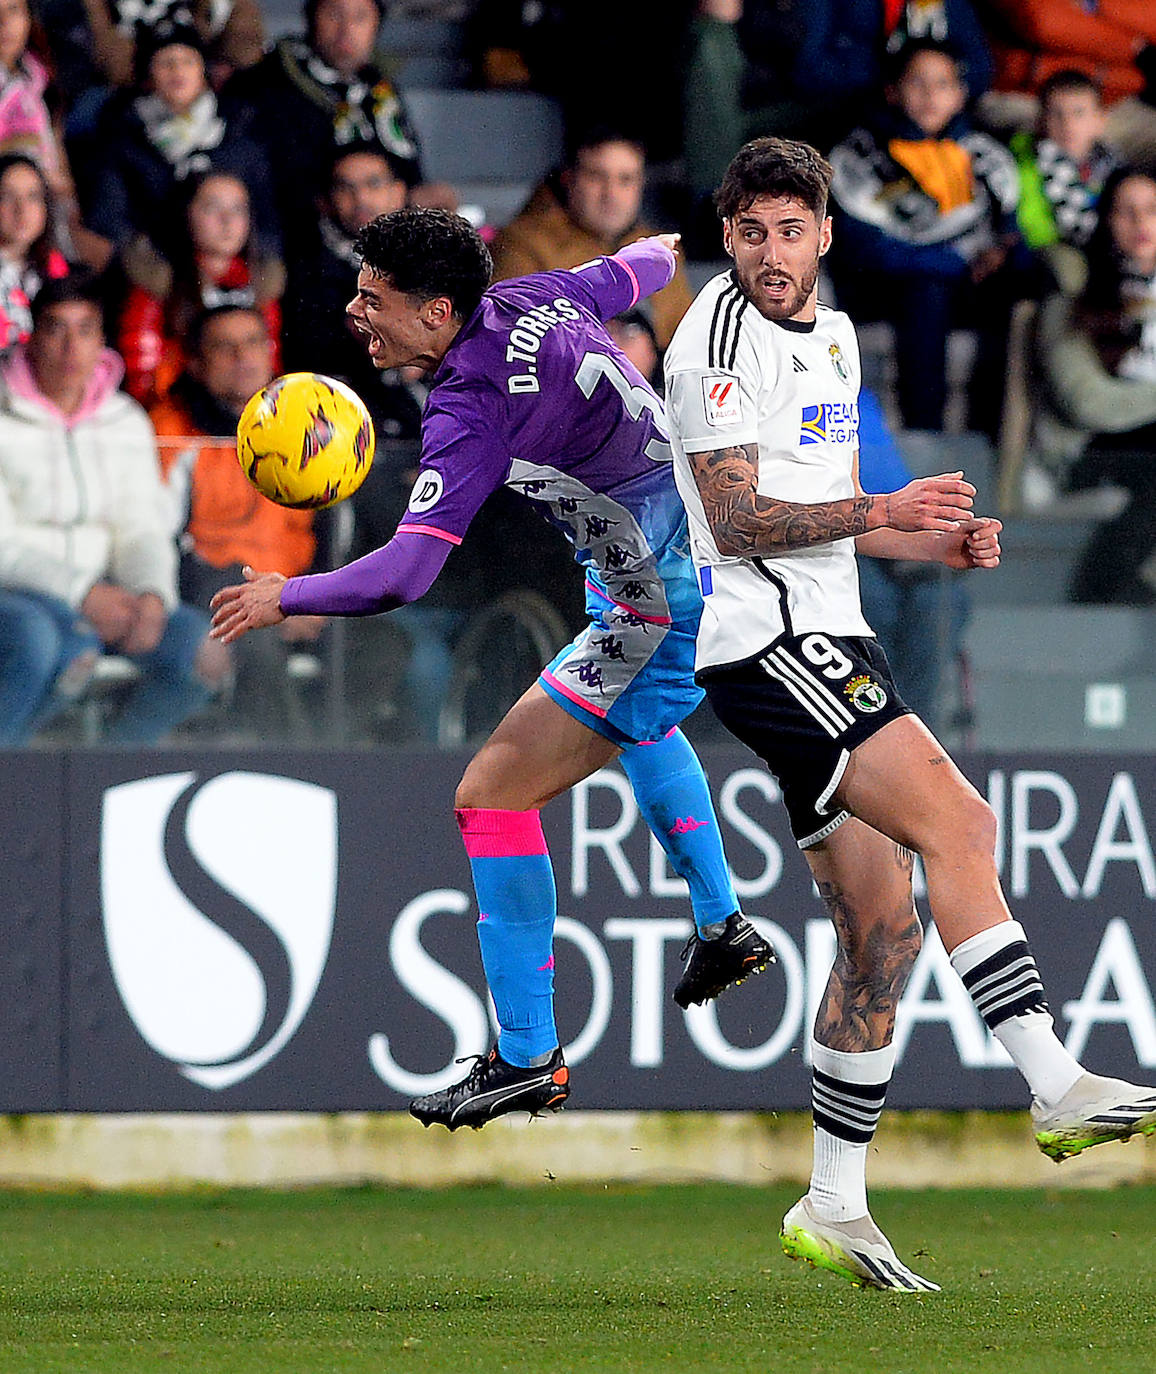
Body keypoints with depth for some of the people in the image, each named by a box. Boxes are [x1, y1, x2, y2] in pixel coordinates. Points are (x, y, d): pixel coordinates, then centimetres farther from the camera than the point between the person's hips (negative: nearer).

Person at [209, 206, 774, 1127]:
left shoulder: (470, 413, -27)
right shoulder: (532, 299, -3)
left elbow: (403, 575, -33)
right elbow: (635, 272, 18)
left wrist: (283, 598, -19)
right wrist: (653, 254, 43)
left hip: (664, 615, -10)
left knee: (494, 794, -10)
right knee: (638, 724, 40)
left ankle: (528, 1059, -7)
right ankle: (723, 928, 50)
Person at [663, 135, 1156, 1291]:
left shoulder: (833, 336, 18)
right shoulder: (719, 338, -9)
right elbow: (738, 520, -16)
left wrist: (932, 540, 10)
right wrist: (878, 511, -28)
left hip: (827, 635, 9)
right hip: (760, 638, -9)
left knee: (883, 927, 6)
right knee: (955, 820, -21)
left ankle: (835, 1207, 10)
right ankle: (1055, 1087, -24)